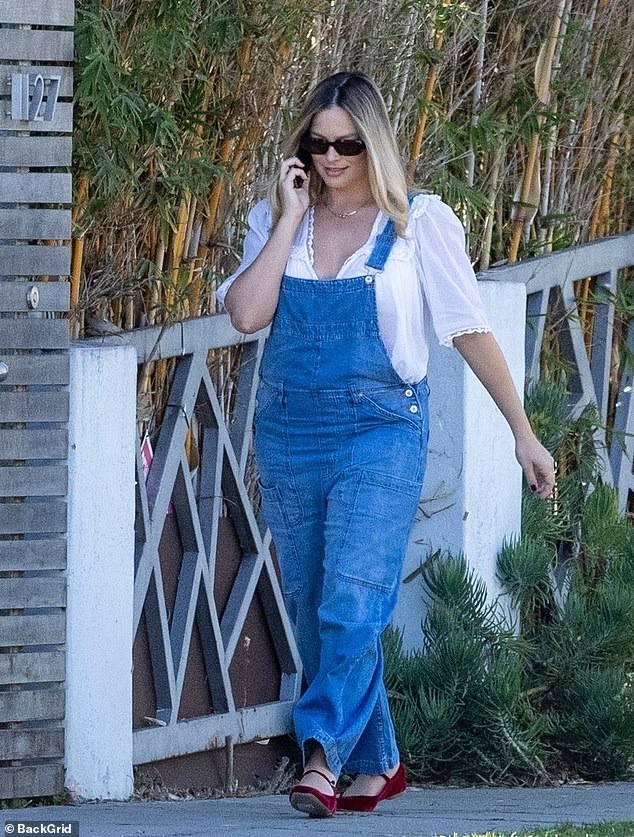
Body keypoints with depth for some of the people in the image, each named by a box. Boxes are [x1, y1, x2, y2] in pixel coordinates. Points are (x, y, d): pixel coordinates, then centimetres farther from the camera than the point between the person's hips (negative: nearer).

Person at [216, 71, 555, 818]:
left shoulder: (419, 224, 0)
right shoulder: (277, 223, 8)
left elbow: (470, 331, 2)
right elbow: (246, 314, -8)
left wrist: (522, 433, 2)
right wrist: (290, 219, -8)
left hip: (381, 432, -4)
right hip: (289, 438, 4)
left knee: (352, 602, -19)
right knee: (312, 612, 8)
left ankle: (322, 757, -28)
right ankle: (376, 763, 19)